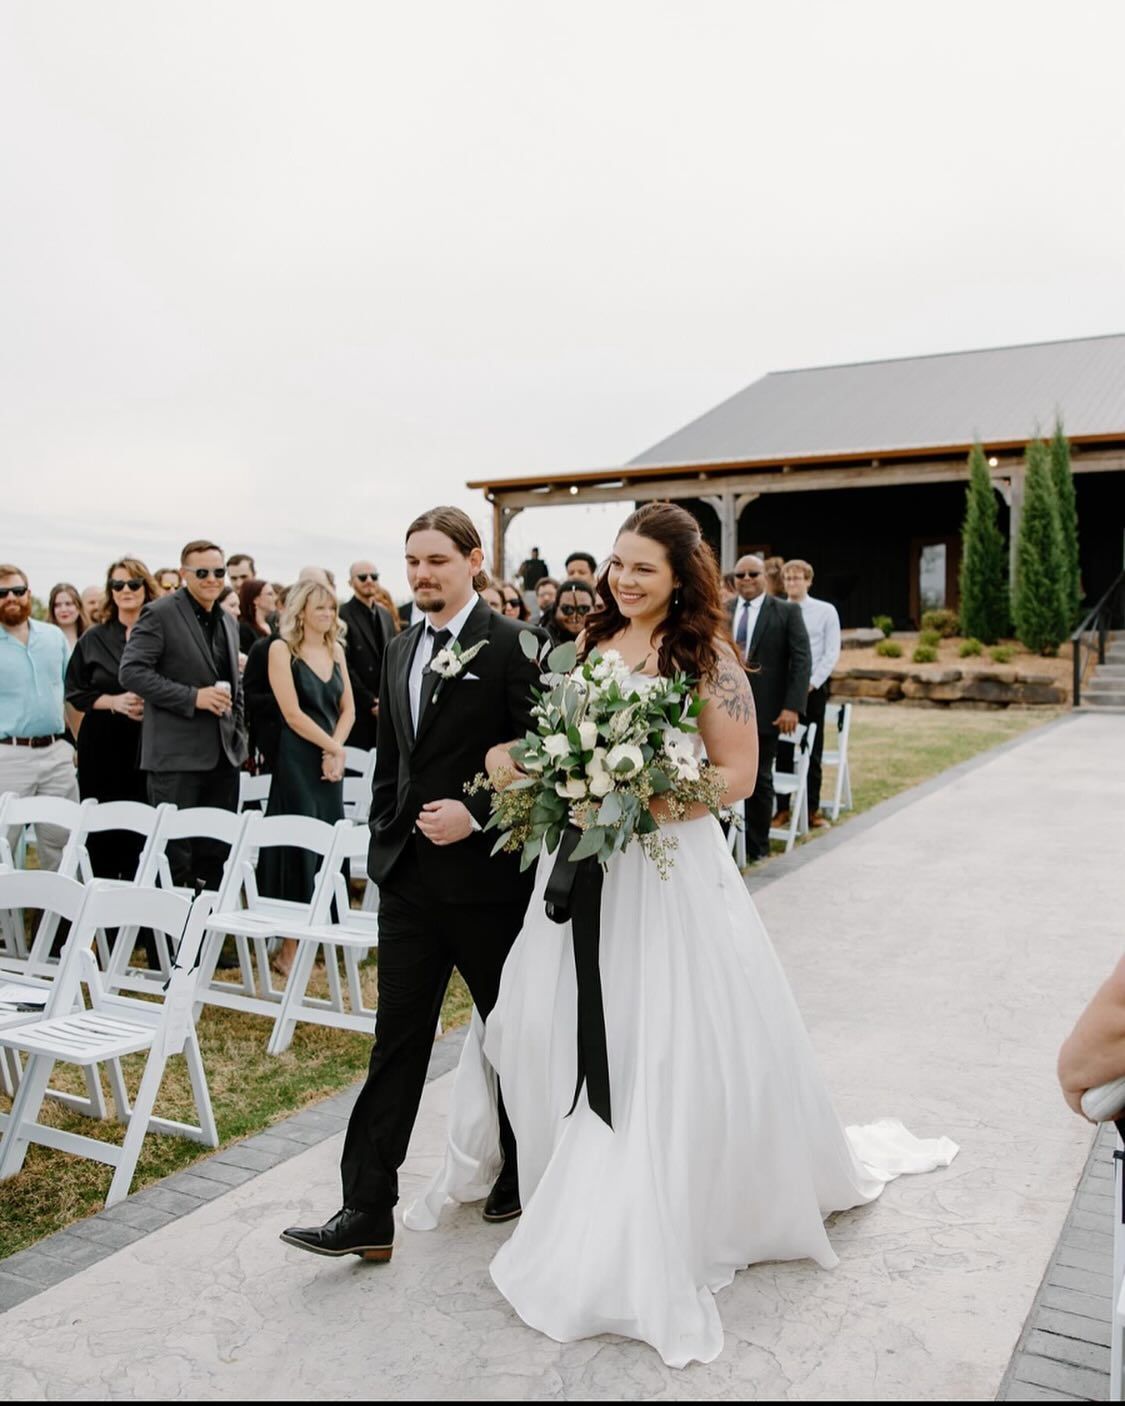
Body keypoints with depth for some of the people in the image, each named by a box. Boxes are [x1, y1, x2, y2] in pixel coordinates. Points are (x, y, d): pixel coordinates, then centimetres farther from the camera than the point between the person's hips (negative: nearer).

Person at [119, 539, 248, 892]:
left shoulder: (227, 621, 16)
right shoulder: (159, 614, -6)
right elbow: (131, 672, -14)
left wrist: (239, 739, 14)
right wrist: (193, 697, -19)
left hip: (224, 753, 7)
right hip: (177, 754, -7)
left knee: (216, 850, 11)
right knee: (175, 852, -2)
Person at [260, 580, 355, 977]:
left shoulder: (336, 650, 11)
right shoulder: (282, 649, -6)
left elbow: (348, 709, 10)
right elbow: (293, 713, -14)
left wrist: (335, 751, -5)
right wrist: (332, 747, -10)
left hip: (331, 760, 6)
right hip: (297, 759, -6)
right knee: (298, 843, -5)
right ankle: (290, 945, 2)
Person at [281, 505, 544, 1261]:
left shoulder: (511, 643, -9)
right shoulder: (401, 650, 11)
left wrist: (476, 813, -20)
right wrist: (385, 844, 13)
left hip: (486, 873, -5)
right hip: (408, 877, 6)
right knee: (397, 1040, 7)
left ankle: (524, 1174, 36)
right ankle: (368, 1212, 14)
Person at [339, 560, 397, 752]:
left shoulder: (386, 616, 16)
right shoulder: (342, 616, -7)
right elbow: (344, 667, -11)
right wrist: (371, 702, -11)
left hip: (386, 709, 6)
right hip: (357, 710, -6)